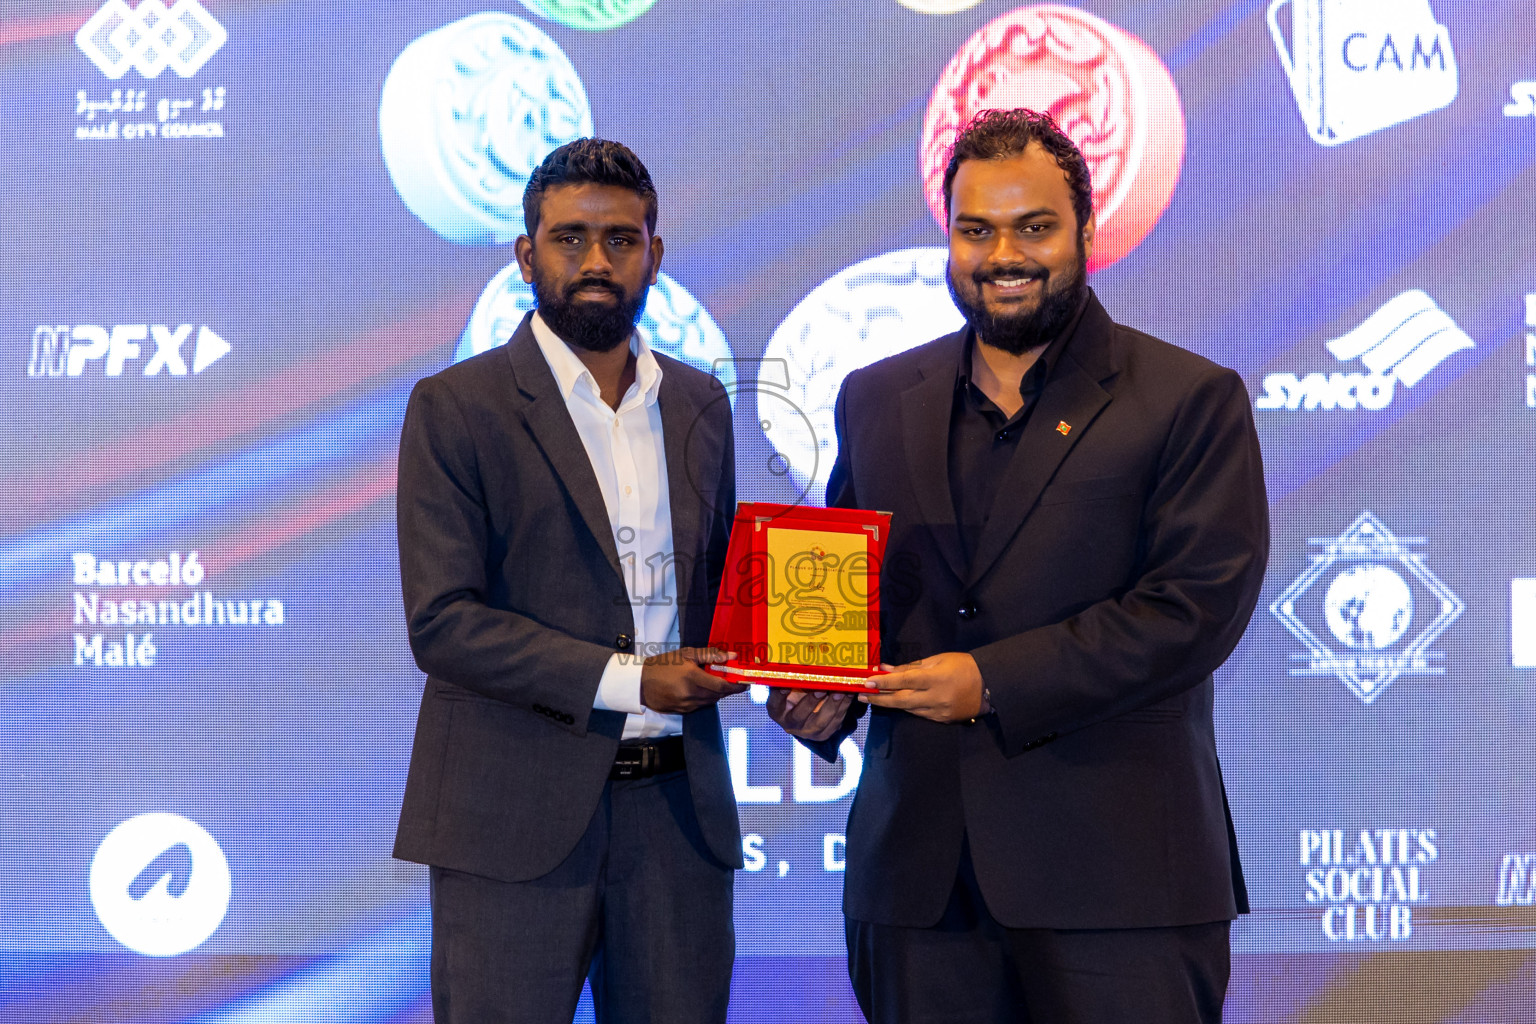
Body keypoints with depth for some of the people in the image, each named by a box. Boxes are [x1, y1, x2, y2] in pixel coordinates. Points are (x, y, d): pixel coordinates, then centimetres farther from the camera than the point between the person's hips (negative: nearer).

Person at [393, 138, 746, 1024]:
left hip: (678, 809, 5)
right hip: (516, 816, -4)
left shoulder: (700, 404, 14)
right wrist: (627, 680, -17)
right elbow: (442, 622, -11)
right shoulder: (457, 408, -3)